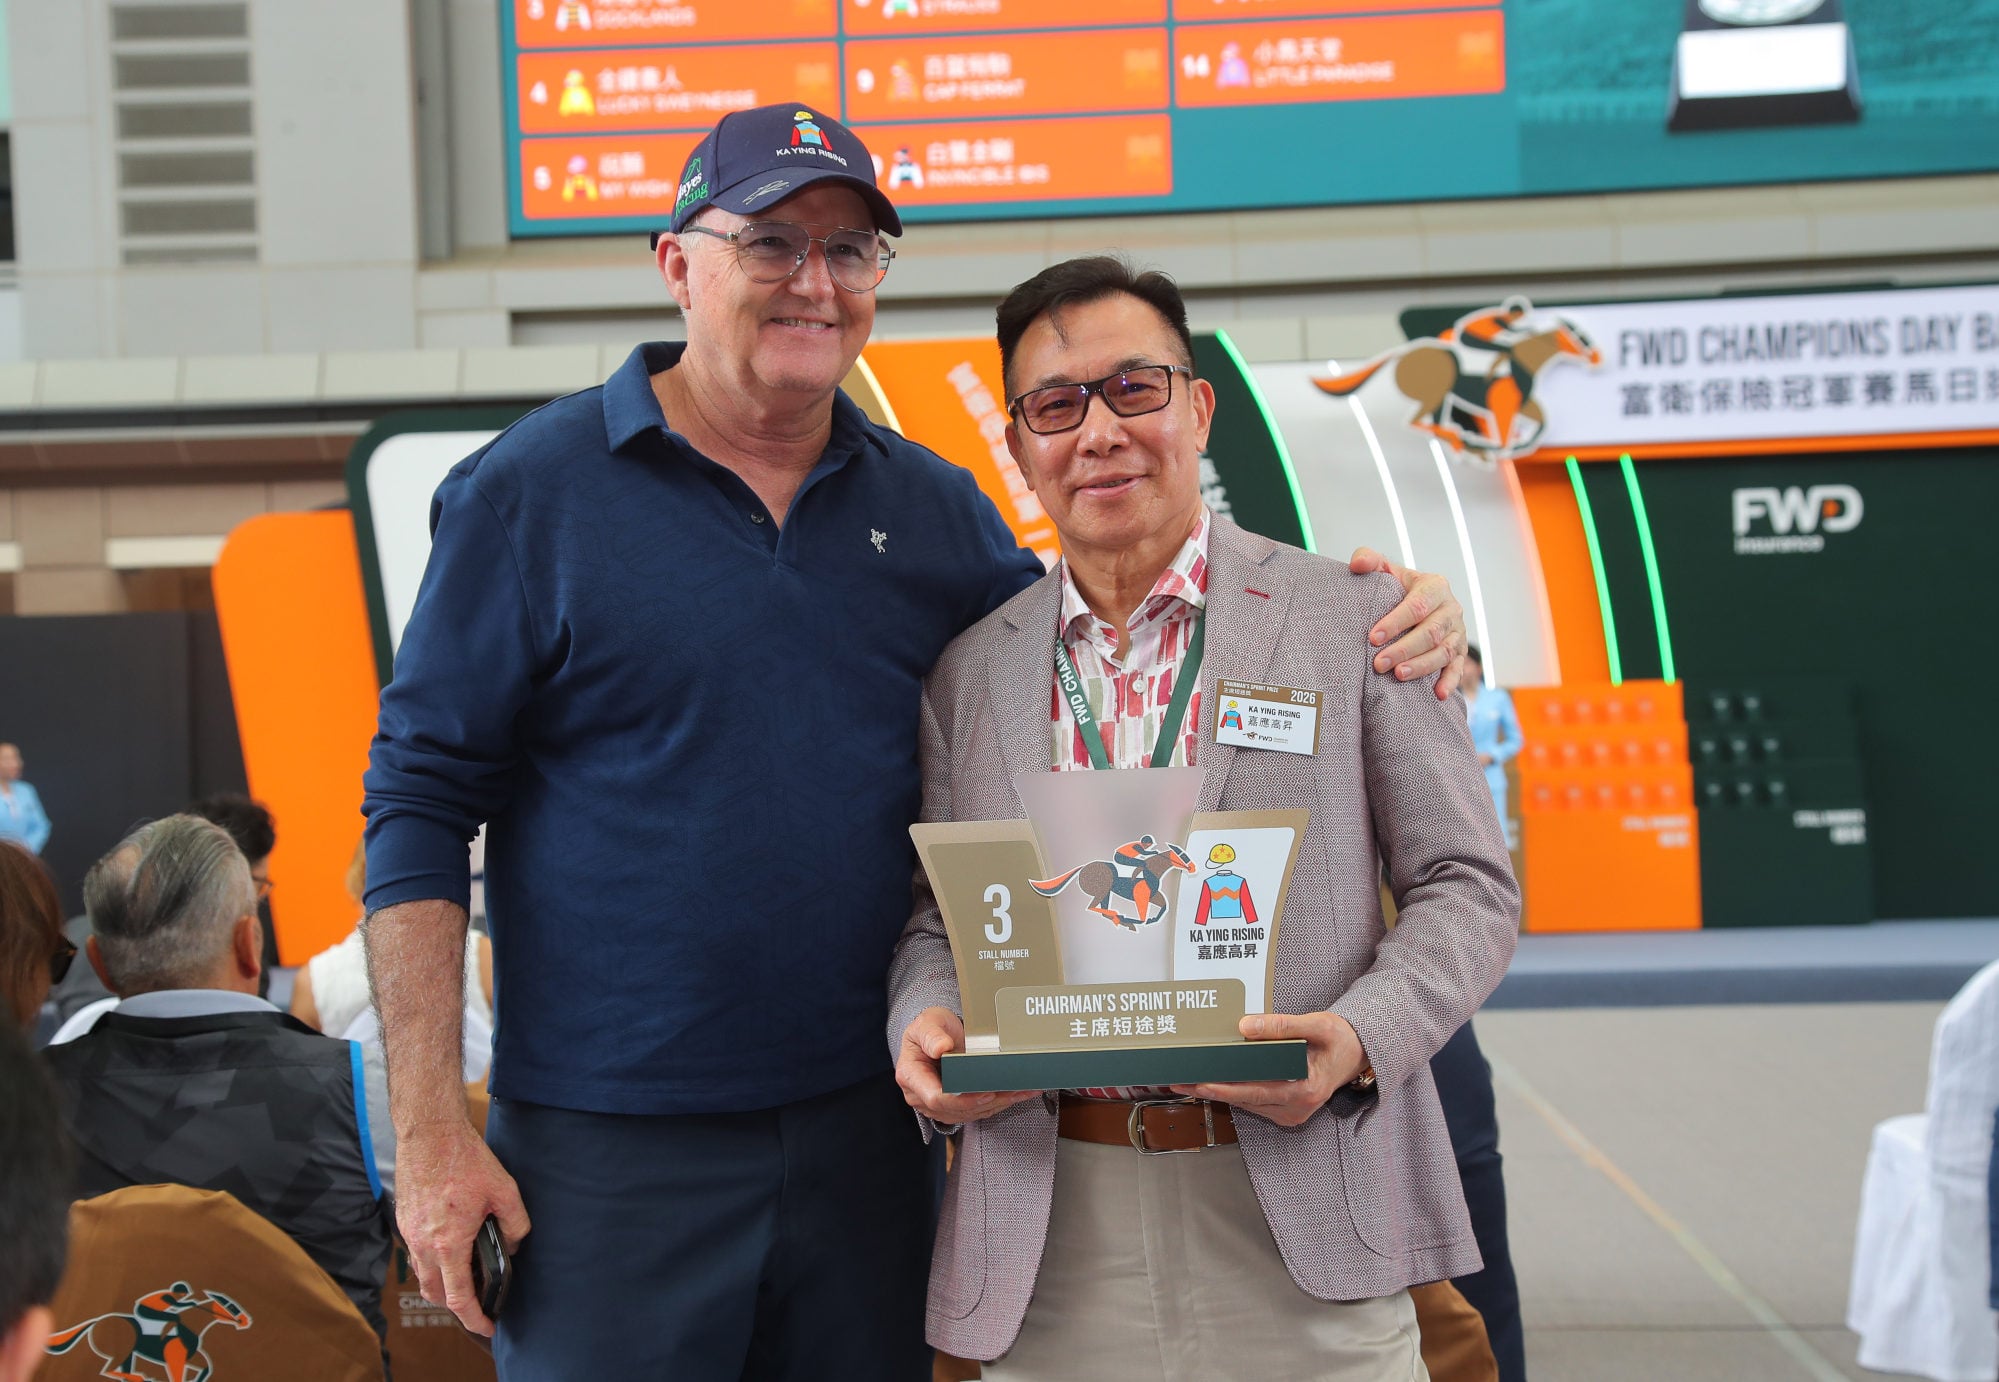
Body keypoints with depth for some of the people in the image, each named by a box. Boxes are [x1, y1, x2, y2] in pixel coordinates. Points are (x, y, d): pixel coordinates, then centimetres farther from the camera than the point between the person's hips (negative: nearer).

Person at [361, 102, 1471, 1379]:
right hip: (609, 1152, -4)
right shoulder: (530, 492, -4)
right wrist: (430, 1134, -10)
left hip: (863, 1133, 4)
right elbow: (422, 806, -4)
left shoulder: (933, 506, 8)